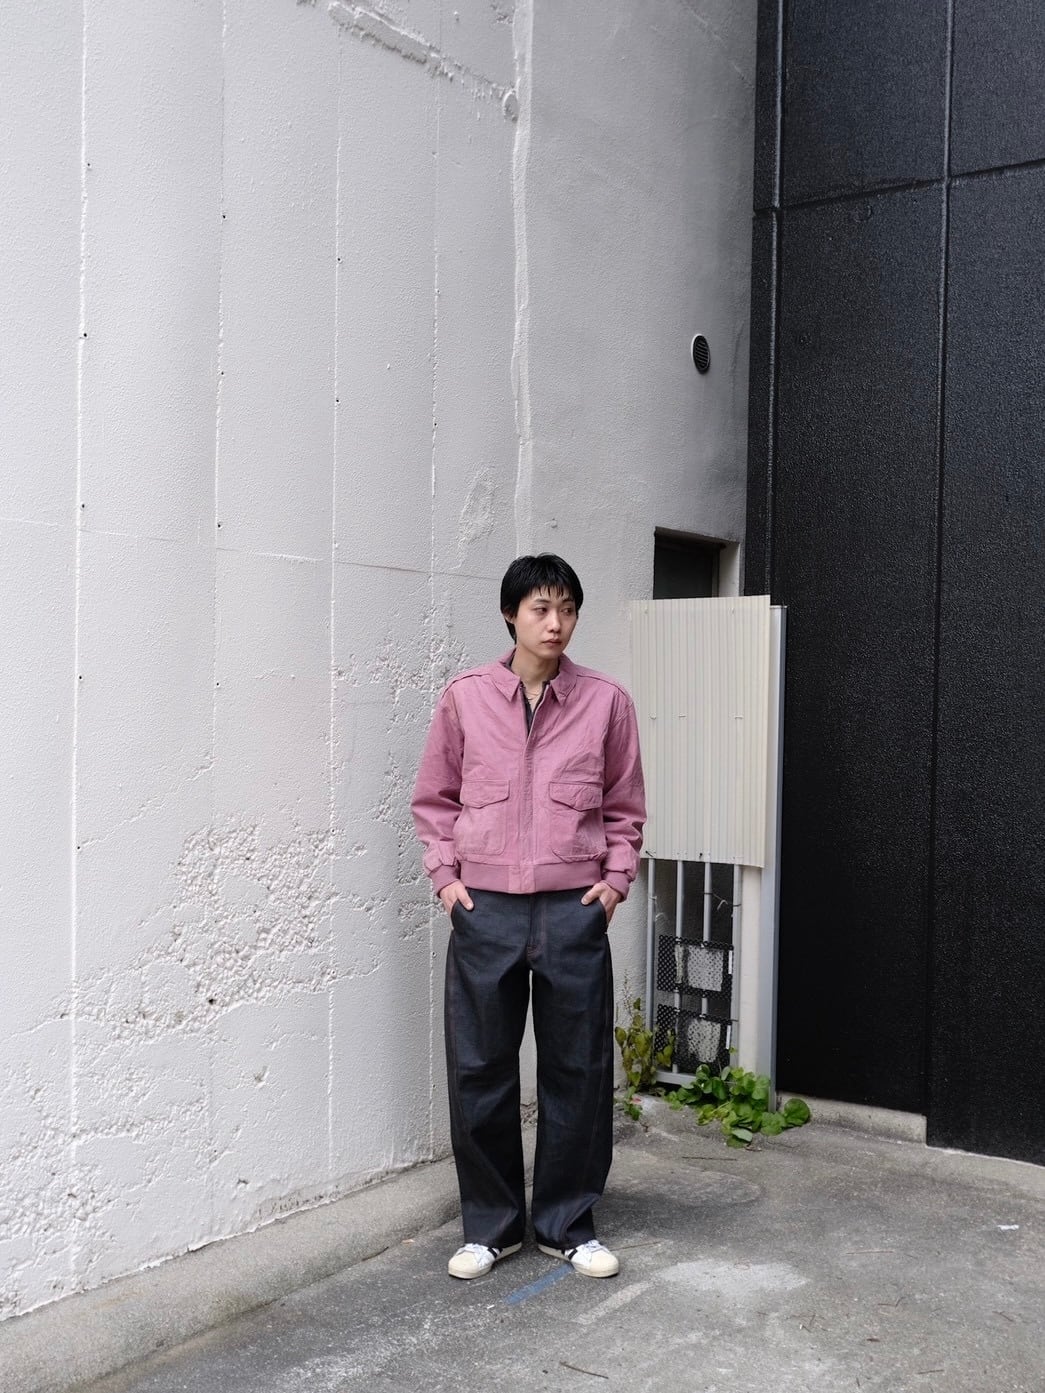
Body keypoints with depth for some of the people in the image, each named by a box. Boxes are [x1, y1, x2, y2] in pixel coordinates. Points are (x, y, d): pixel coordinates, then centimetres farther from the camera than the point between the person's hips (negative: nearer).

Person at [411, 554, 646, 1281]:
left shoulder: (606, 701, 0)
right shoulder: (465, 697, 0)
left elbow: (625, 808, 9)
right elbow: (434, 798, 9)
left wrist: (617, 877, -2)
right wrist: (445, 874, -1)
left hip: (574, 910, 0)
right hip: (485, 908, 0)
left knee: (577, 1071, 8)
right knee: (479, 1070, 7)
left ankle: (568, 1225, 25)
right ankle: (491, 1224, 24)